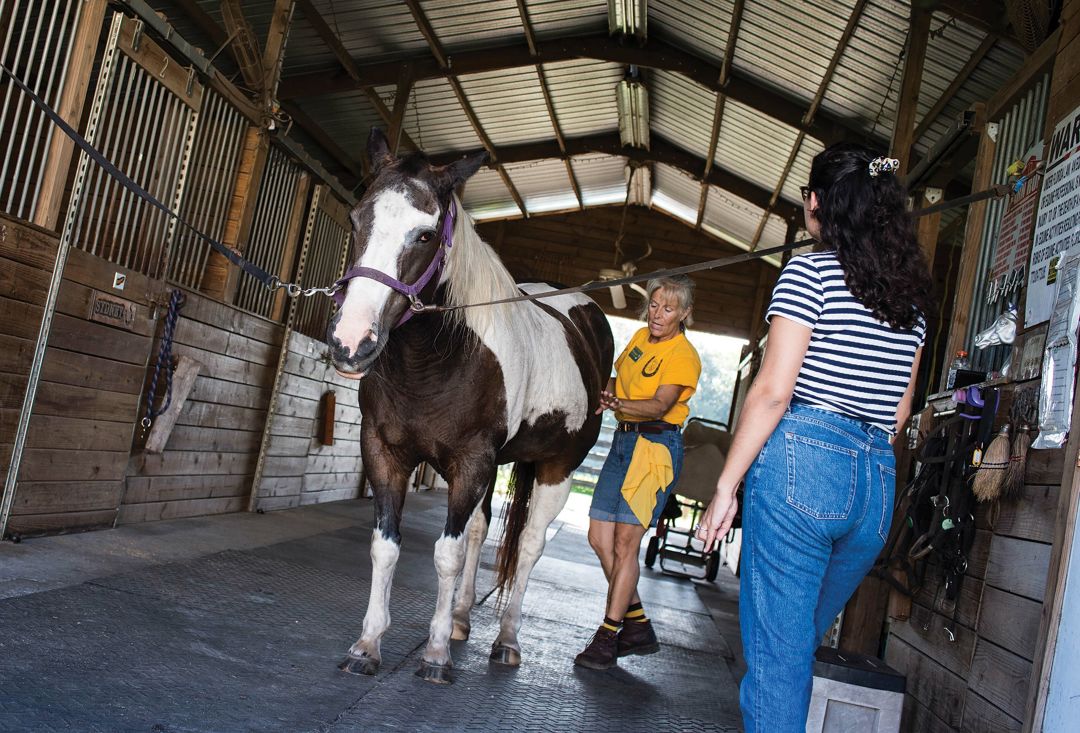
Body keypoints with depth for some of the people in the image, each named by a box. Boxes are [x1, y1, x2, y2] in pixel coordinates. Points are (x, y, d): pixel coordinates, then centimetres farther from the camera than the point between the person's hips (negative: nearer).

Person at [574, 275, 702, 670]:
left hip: (656, 445, -8)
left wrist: (617, 404, -40)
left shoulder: (683, 355, -11)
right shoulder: (641, 337, 12)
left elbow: (660, 406, -23)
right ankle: (638, 626, 18)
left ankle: (607, 637, -1)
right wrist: (604, 392, -1)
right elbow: (618, 380, 22)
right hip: (624, 442, 8)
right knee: (600, 538, 6)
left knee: (625, 542, -10)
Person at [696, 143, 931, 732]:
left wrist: (726, 486, -8)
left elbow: (772, 392, -12)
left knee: (776, 654, -1)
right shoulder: (911, 293, 15)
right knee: (799, 644, 21)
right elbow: (900, 409, 18)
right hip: (878, 482, 7)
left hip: (802, 462, -7)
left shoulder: (809, 272, -5)